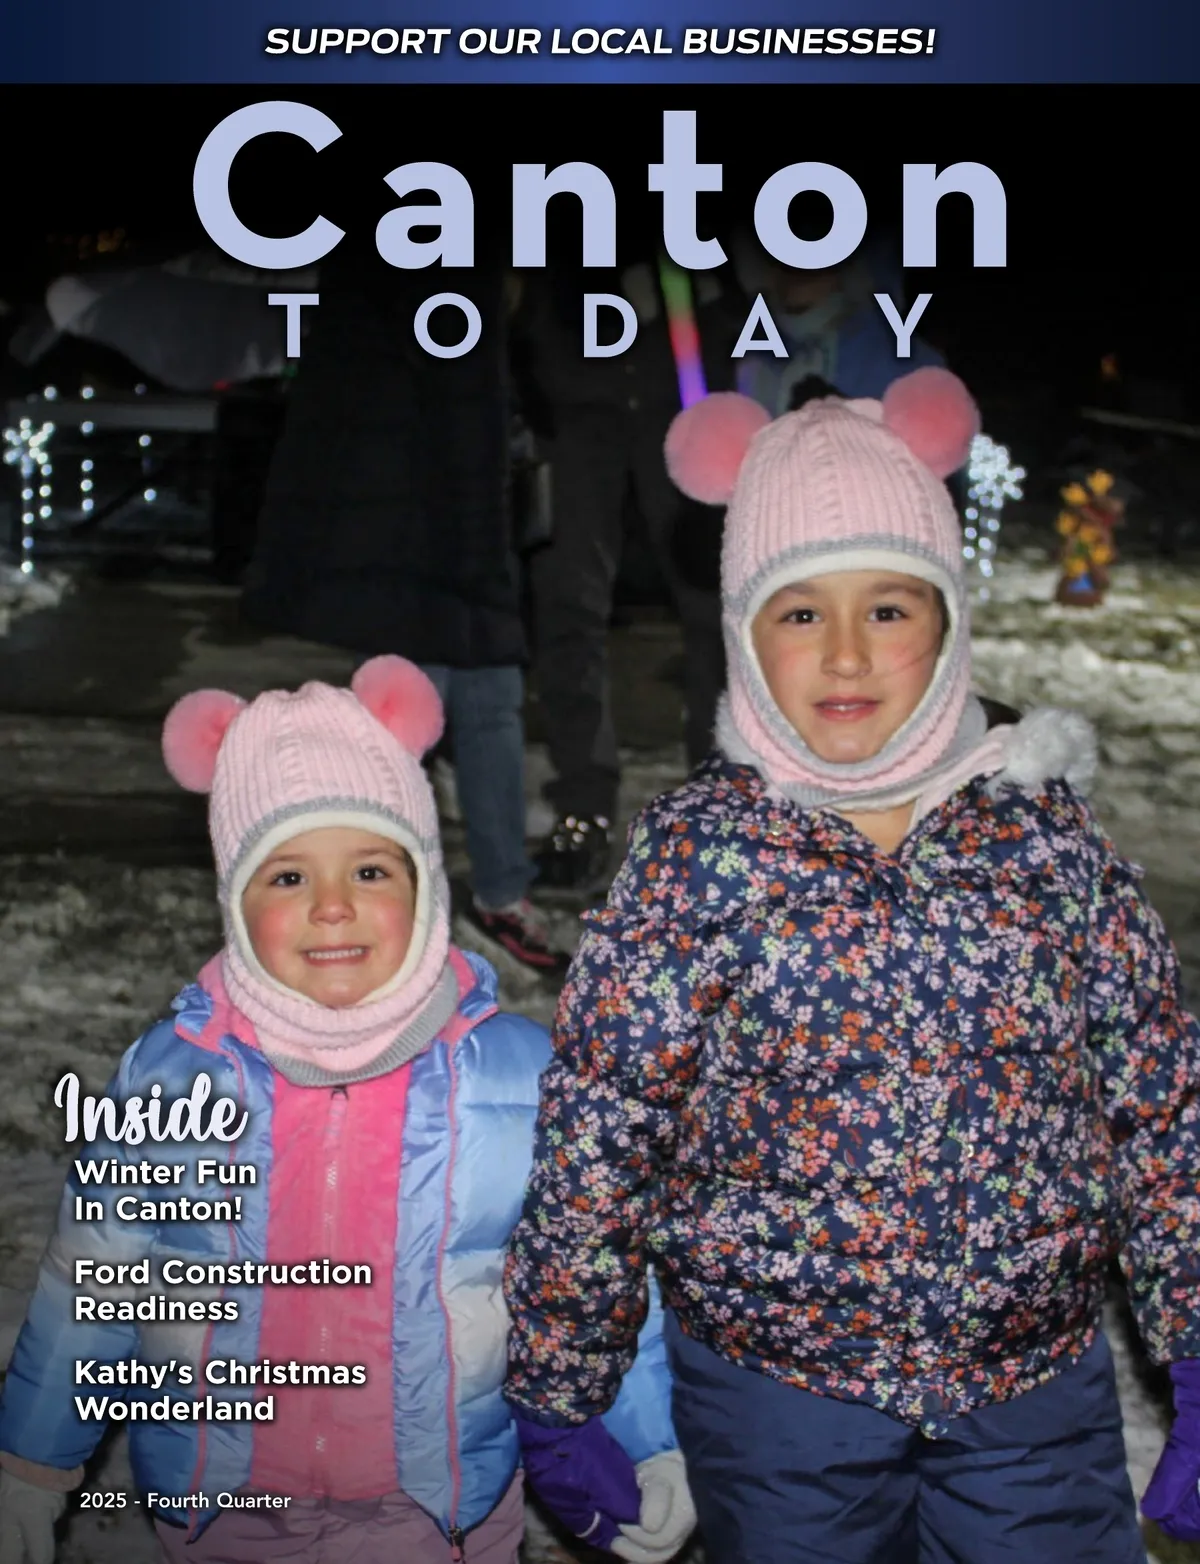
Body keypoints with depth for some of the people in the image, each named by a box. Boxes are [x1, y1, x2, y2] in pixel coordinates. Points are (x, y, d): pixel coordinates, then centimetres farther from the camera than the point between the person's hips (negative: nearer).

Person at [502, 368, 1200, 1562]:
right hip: (777, 1403, -1)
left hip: (1042, 1391, 2)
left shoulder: (1049, 837, -6)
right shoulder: (696, 856, -12)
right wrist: (561, 1398, -3)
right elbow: (591, 1147, -8)